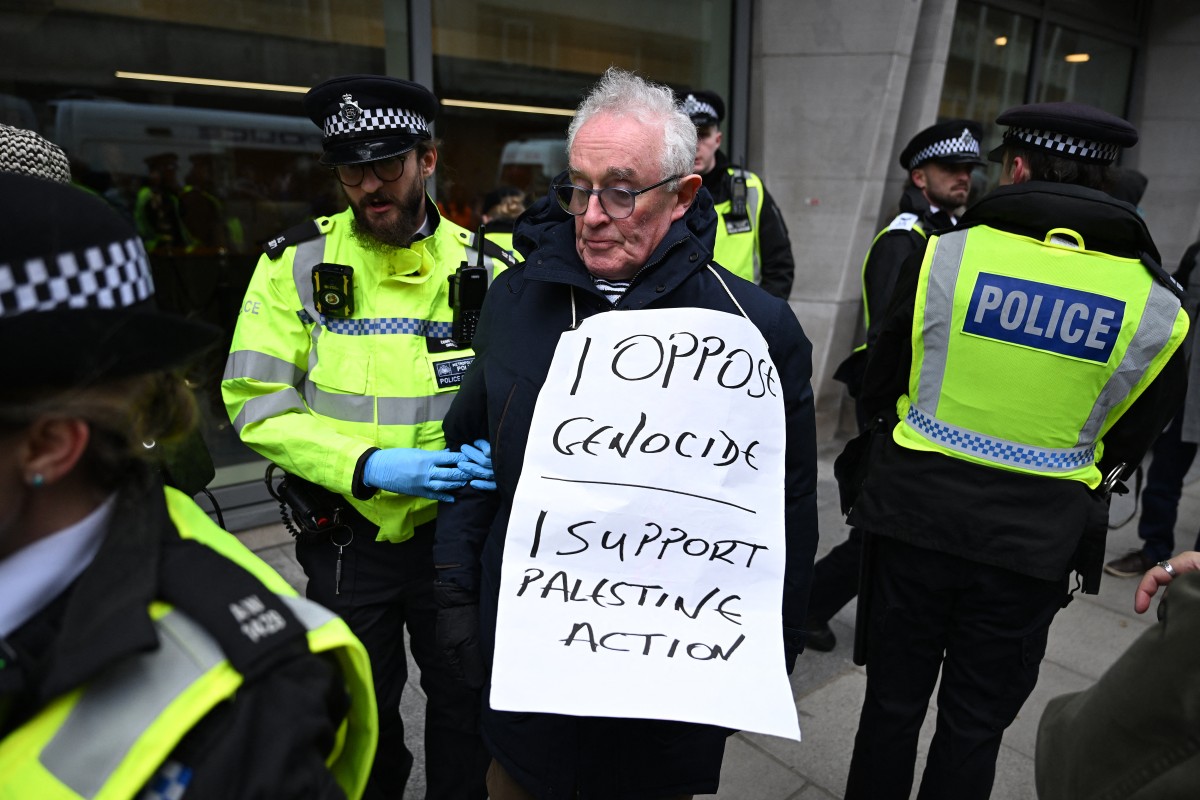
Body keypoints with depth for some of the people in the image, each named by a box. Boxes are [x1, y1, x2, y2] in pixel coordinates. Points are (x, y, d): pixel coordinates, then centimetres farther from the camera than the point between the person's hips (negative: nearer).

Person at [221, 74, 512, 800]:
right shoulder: (296, 263, -7)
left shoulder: (487, 268, -4)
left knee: (466, 708, 18)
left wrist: (500, 448, -22)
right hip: (348, 537, 0)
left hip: (457, 530, 1)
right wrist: (370, 466, -22)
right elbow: (258, 403, -10)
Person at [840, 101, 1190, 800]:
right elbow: (1129, 442, 6)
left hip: (917, 513, 0)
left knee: (894, 699, 16)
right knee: (976, 725, 17)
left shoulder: (945, 254, -10)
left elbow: (882, 388, -1)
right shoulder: (1156, 304, -5)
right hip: (1035, 542, 1)